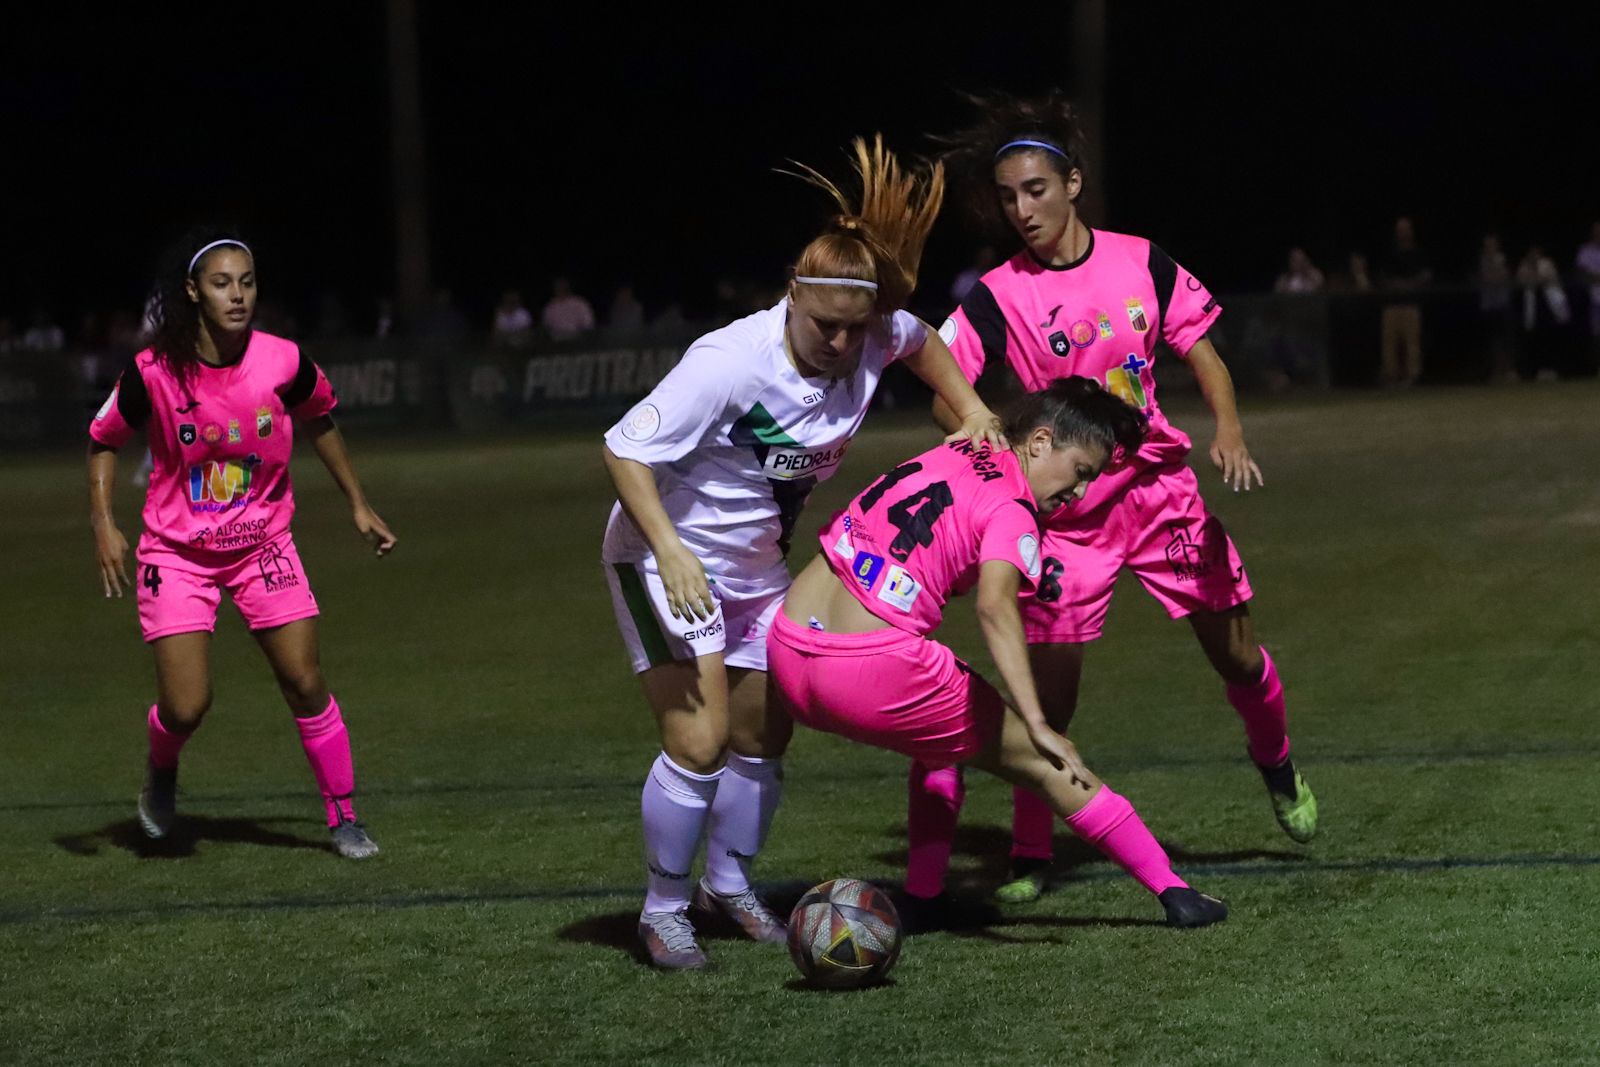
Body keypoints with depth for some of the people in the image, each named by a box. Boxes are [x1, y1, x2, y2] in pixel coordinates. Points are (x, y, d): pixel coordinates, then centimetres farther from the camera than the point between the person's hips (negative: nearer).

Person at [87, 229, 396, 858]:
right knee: (186, 706, -9)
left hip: (264, 546, 2)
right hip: (177, 553, -2)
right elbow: (104, 441, 0)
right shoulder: (155, 372, -16)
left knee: (305, 684, -5)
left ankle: (343, 818, 10)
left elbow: (318, 421, 10)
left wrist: (358, 505, 14)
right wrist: (104, 526, -10)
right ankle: (161, 772, 27)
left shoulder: (284, 363, -12)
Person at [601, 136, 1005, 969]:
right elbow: (625, 447, -28)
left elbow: (922, 340, 14)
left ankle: (728, 883, 33)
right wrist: (671, 550, -35)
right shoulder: (731, 362, -31)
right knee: (700, 740, -15)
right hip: (667, 559, -7)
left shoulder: (875, 337, -12)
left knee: (762, 737, 10)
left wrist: (971, 412, 0)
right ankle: (663, 908, 3)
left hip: (758, 567, 7)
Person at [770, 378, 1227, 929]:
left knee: (948, 735, 33)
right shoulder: (1012, 510, -7)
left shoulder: (947, 454, 14)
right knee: (1037, 759, 6)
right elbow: (995, 605, -23)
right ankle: (1173, 891, 10)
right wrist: (1037, 724, -30)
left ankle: (921, 899, 28)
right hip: (873, 670, -7)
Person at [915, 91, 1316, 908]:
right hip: (1066, 508, -2)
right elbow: (946, 397, -14)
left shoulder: (1142, 263, -3)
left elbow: (1203, 355, 3)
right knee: (1049, 690, -6)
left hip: (1159, 486, 2)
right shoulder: (996, 298, -9)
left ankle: (1278, 769, 36)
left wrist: (1227, 431, -13)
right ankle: (1030, 856, 8)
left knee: (1237, 653, 6)